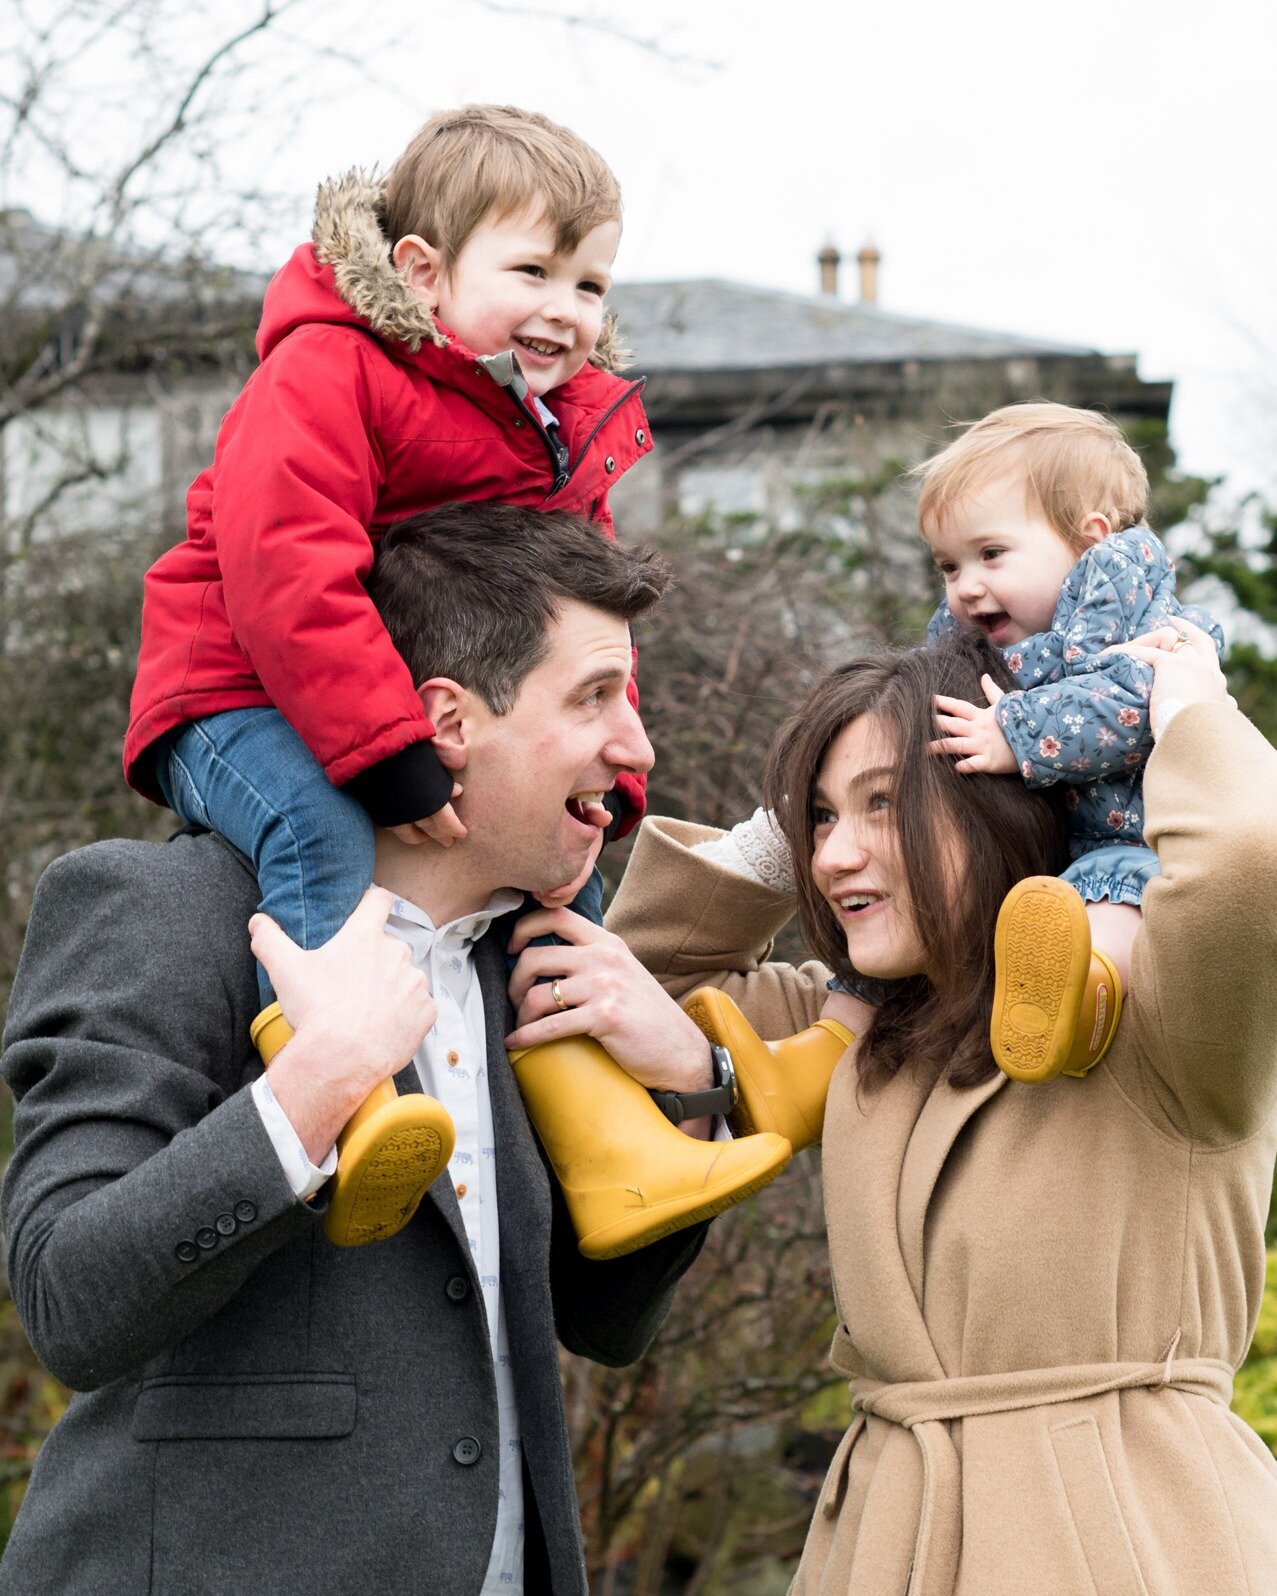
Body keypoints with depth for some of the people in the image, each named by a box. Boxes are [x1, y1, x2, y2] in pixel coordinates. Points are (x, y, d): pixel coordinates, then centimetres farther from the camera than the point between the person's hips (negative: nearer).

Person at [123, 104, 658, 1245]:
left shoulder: (574, 428, 9)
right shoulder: (326, 374, -18)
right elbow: (285, 576, -30)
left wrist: (600, 771, -3)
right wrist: (392, 757, -35)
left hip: (447, 724, 8)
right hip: (243, 704, -8)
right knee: (320, 829, -37)